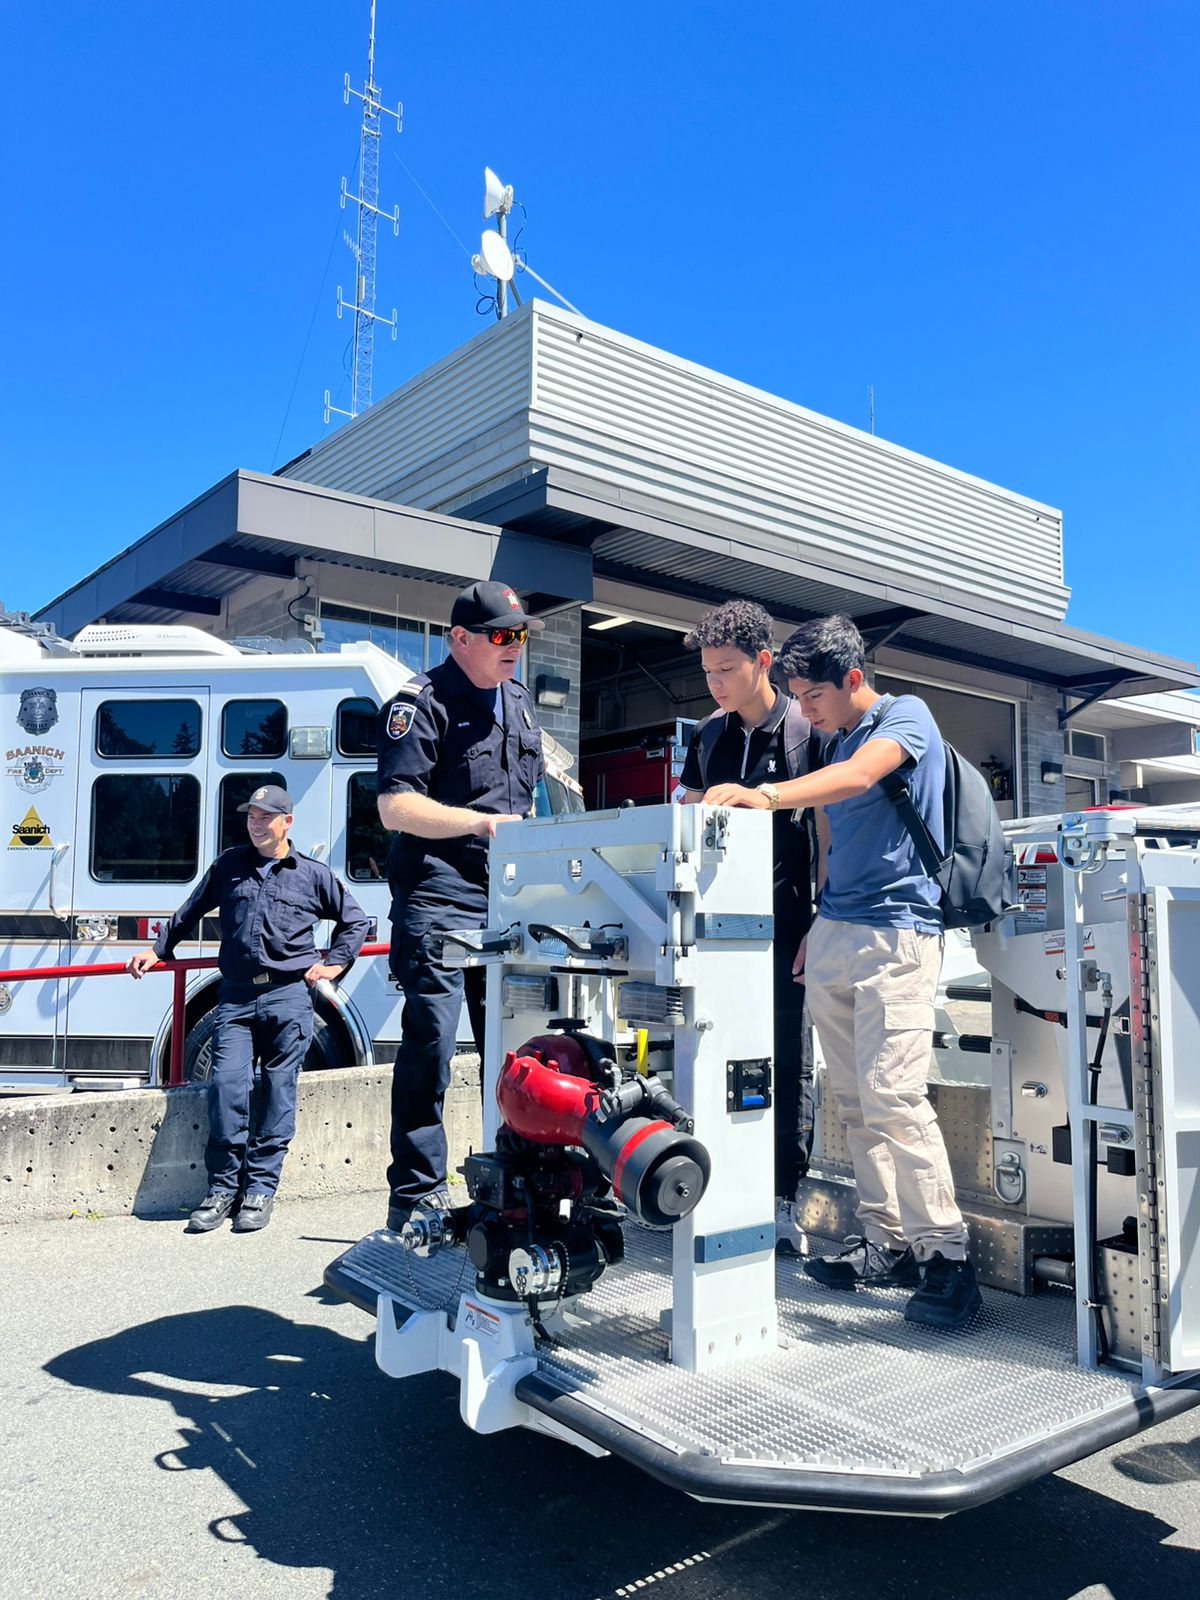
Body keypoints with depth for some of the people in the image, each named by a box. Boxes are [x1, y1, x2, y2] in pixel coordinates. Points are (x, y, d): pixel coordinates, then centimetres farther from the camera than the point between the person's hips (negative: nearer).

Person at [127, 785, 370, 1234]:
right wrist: (157, 950, 28)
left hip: (288, 997, -1)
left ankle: (260, 1189, 9)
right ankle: (222, 1188, 3)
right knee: (226, 1085, -10)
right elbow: (190, 912, 28)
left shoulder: (313, 874, 10)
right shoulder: (229, 865, 15)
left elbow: (354, 920, 20)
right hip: (236, 998, 1)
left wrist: (334, 963, 11)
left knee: (277, 1093, 0)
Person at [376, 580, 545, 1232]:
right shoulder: (423, 702, -6)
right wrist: (483, 824, -23)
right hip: (438, 900, -7)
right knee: (430, 1043, -6)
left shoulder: (519, 704, 18)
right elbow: (395, 807, -15)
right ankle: (415, 1196, 5)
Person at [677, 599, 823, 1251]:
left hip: (783, 922, -5)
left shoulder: (807, 730, -3)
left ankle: (784, 1199, 12)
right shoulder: (708, 734, 12)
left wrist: (821, 925, -8)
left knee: (786, 1061, 2)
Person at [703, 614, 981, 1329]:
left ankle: (947, 1256, -3)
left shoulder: (906, 715, -3)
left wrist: (762, 795, -39)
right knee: (854, 1103, 7)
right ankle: (888, 1244, 15)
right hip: (834, 935, 8)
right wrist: (816, 929, 16)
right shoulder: (838, 740, 20)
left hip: (897, 930, -8)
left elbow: (857, 778, -25)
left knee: (893, 1096, -14)